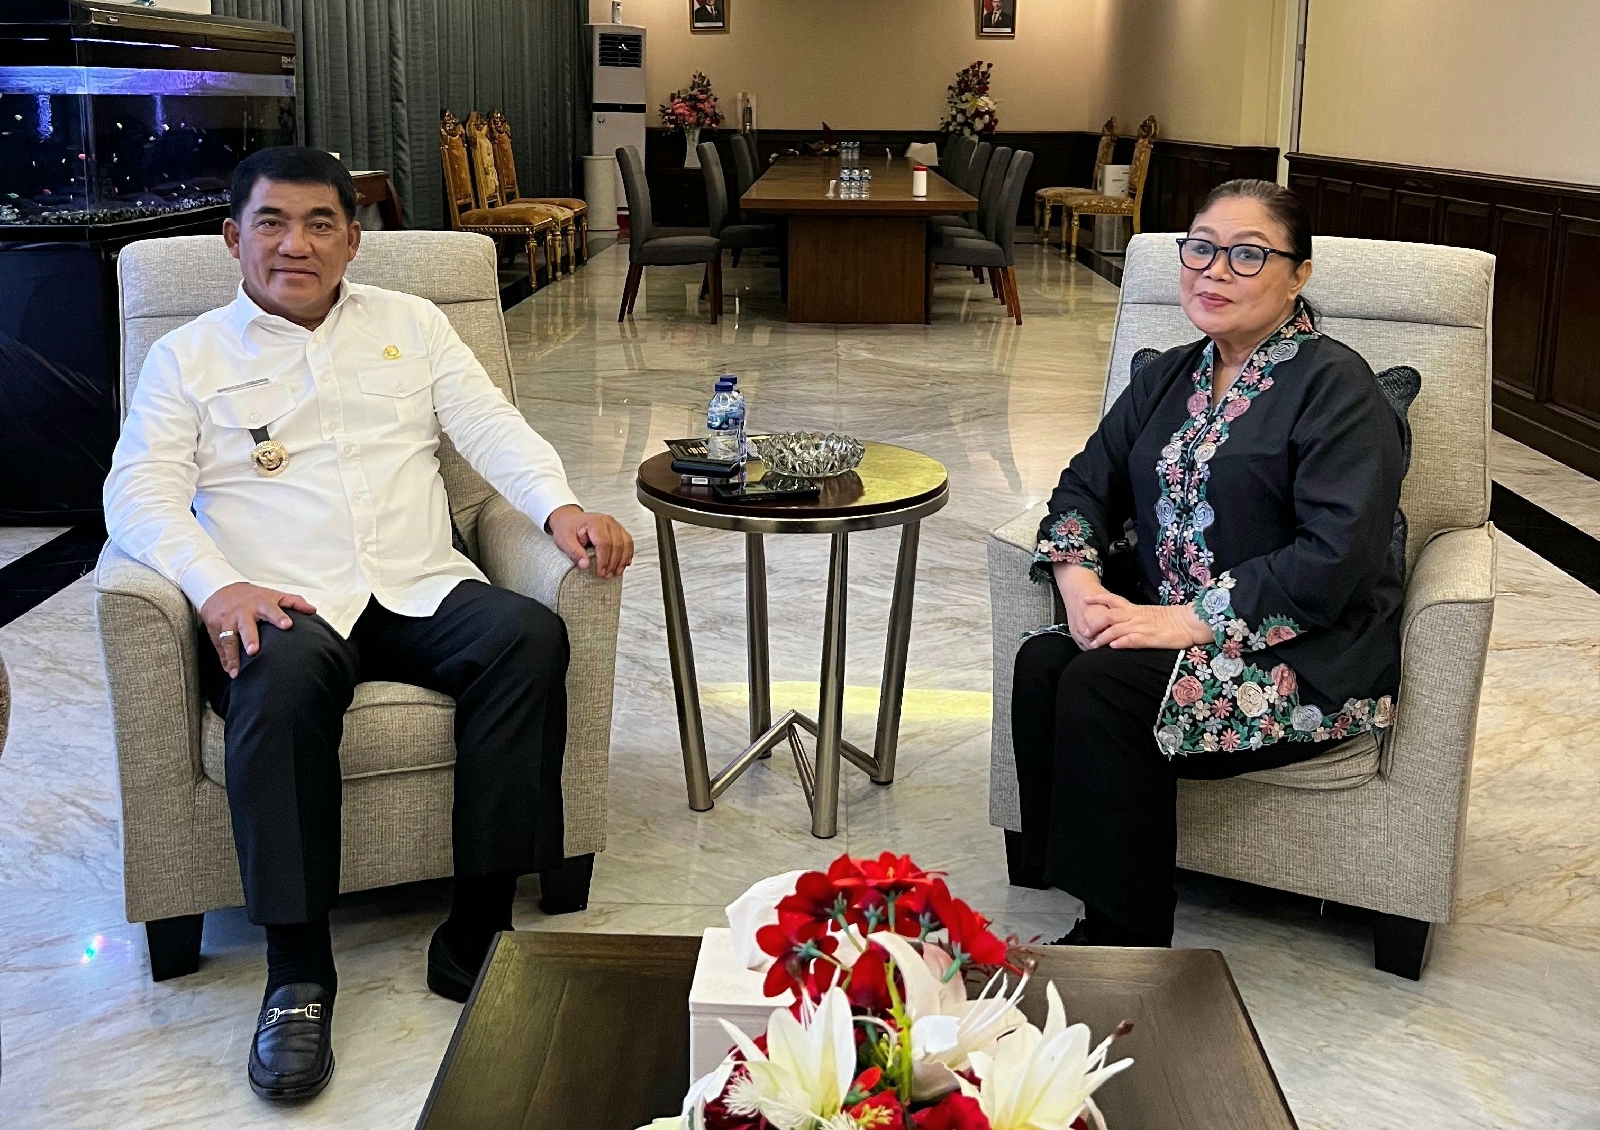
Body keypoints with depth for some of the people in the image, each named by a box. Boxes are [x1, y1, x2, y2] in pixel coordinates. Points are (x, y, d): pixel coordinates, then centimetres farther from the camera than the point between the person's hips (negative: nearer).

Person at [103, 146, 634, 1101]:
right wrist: (218, 585, -18)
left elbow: (493, 428, 9)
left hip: (421, 591, 3)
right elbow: (141, 493, 2)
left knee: (529, 636, -29)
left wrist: (560, 507, -12)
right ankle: (298, 976, -27)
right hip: (283, 608, -2)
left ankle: (475, 935, -24)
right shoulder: (189, 357, 14)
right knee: (283, 679, -38)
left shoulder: (413, 325, 20)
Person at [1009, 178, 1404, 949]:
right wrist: (1076, 576, -10)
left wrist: (1191, 621, -23)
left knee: (1101, 688, -28)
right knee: (1041, 664, -22)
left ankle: (1123, 939, -14)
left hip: (1302, 655, -6)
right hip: (1162, 619, 7)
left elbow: (1338, 555, -19)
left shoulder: (1335, 386, -8)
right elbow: (1088, 481, 13)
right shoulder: (1170, 377, 16)